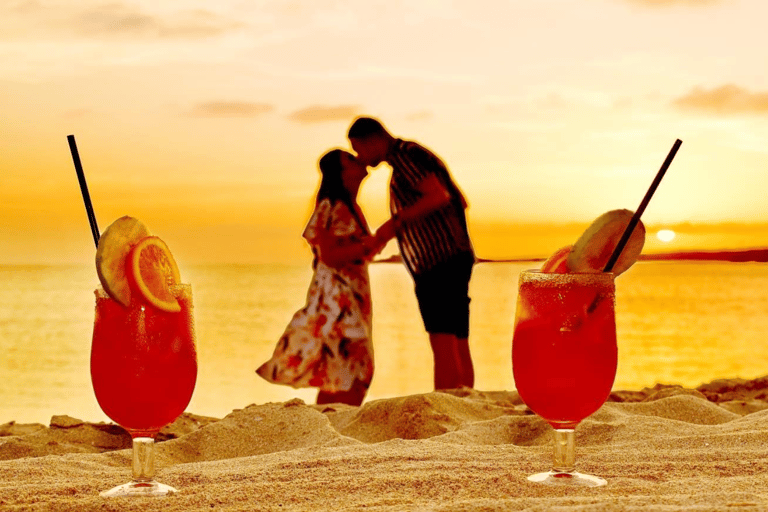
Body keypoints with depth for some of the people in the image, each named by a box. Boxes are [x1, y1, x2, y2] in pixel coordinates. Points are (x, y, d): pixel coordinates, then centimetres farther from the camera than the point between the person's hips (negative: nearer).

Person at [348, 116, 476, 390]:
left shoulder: (403, 154, -8)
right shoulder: (417, 156, 22)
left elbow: (439, 196, -21)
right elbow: (460, 201, 25)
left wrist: (395, 222, -18)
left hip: (438, 260, -10)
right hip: (454, 259, 10)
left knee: (442, 343, -14)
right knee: (458, 346, 6)